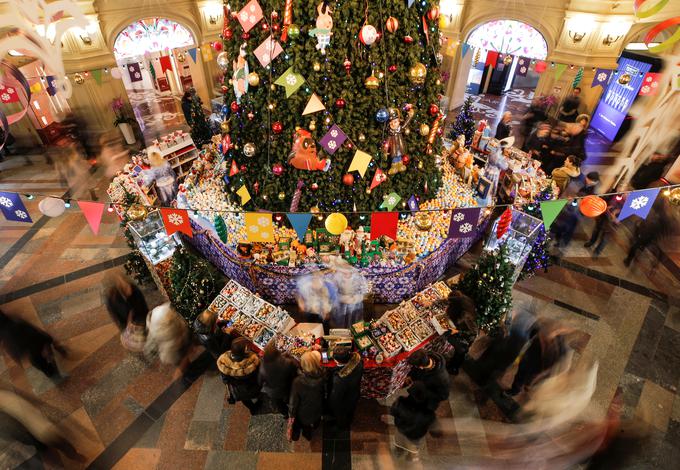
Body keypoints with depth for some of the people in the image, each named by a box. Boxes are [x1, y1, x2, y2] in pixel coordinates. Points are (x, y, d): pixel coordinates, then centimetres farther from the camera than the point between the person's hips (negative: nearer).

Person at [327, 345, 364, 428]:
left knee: (340, 416, 32)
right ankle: (349, 422, 67)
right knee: (350, 412, 38)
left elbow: (335, 397, -27)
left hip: (343, 403, -5)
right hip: (354, 396, 5)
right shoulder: (358, 361, -34)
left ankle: (342, 425, 62)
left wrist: (332, 406, -8)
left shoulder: (339, 379, -49)